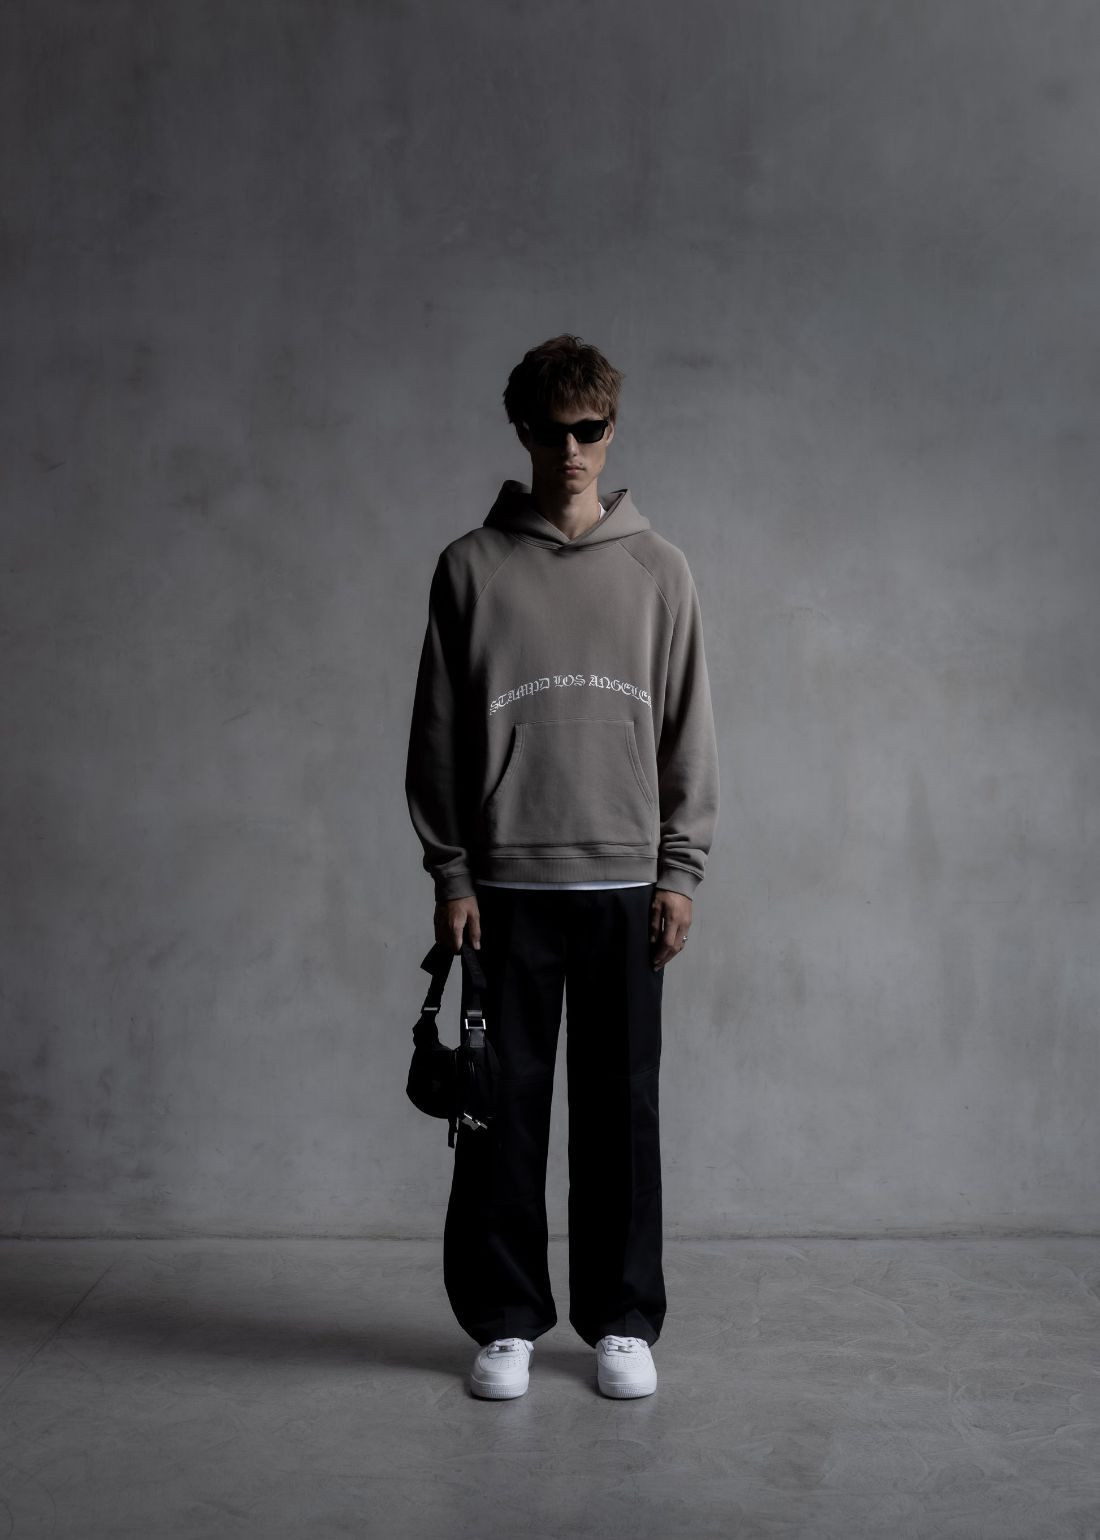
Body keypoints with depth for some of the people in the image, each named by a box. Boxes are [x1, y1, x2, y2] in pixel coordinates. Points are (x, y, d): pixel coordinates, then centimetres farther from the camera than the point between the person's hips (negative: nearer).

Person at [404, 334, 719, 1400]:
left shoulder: (657, 569, 7)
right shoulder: (471, 567, 4)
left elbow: (687, 730, 7)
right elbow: (437, 732, 3)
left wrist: (680, 870, 0)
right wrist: (450, 874, -2)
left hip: (626, 882, 1)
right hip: (507, 881, -1)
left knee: (621, 1107, 7)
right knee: (506, 1104, 4)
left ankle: (623, 1321, 20)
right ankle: (506, 1321, 19)